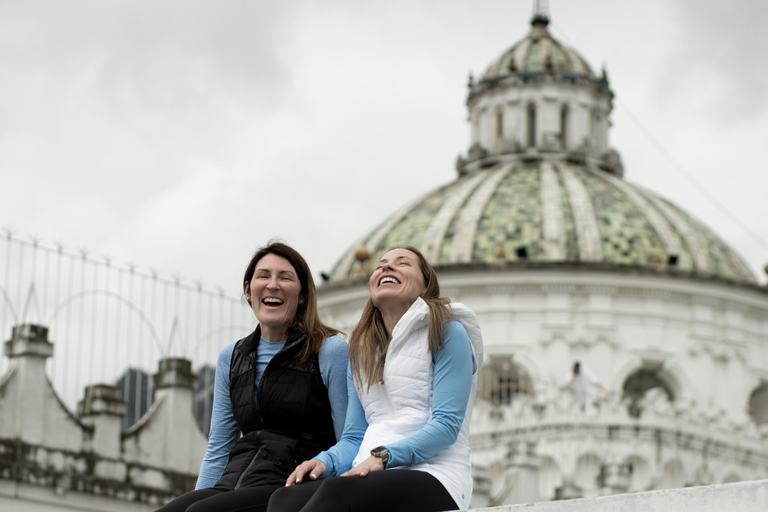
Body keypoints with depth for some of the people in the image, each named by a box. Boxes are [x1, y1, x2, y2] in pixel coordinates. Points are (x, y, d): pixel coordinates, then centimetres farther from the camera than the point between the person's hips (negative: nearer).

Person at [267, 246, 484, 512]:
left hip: (432, 477, -5)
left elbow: (447, 425, -5)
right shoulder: (360, 353, 28)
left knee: (338, 490, -38)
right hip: (375, 478, 5)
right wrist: (324, 461, -3)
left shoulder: (447, 332, 7)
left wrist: (383, 456, -18)